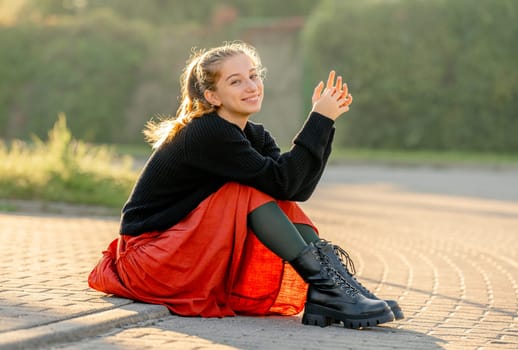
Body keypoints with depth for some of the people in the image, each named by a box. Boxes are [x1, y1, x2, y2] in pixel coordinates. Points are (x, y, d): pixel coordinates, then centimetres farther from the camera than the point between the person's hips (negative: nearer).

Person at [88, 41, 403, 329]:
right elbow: (283, 180, -26)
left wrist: (325, 121, -13)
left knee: (284, 206, -7)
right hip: (149, 256, -8)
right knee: (252, 191, -22)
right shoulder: (208, 134, -20)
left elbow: (300, 188, -10)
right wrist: (320, 119, -23)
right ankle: (323, 284, -29)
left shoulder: (255, 135, 6)